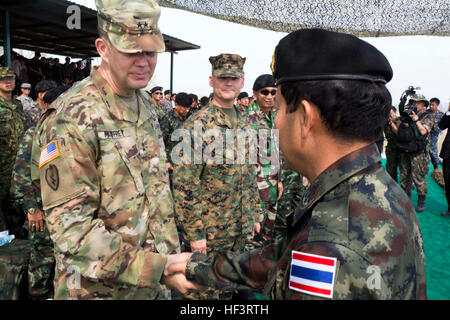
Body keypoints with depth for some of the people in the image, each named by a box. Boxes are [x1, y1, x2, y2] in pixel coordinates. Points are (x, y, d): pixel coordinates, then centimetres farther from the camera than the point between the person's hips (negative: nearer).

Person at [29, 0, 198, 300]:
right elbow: (70, 230, -23)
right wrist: (159, 268, -27)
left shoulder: (146, 103, 3)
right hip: (101, 289, -6)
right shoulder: (73, 118, -20)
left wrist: (169, 256, 12)